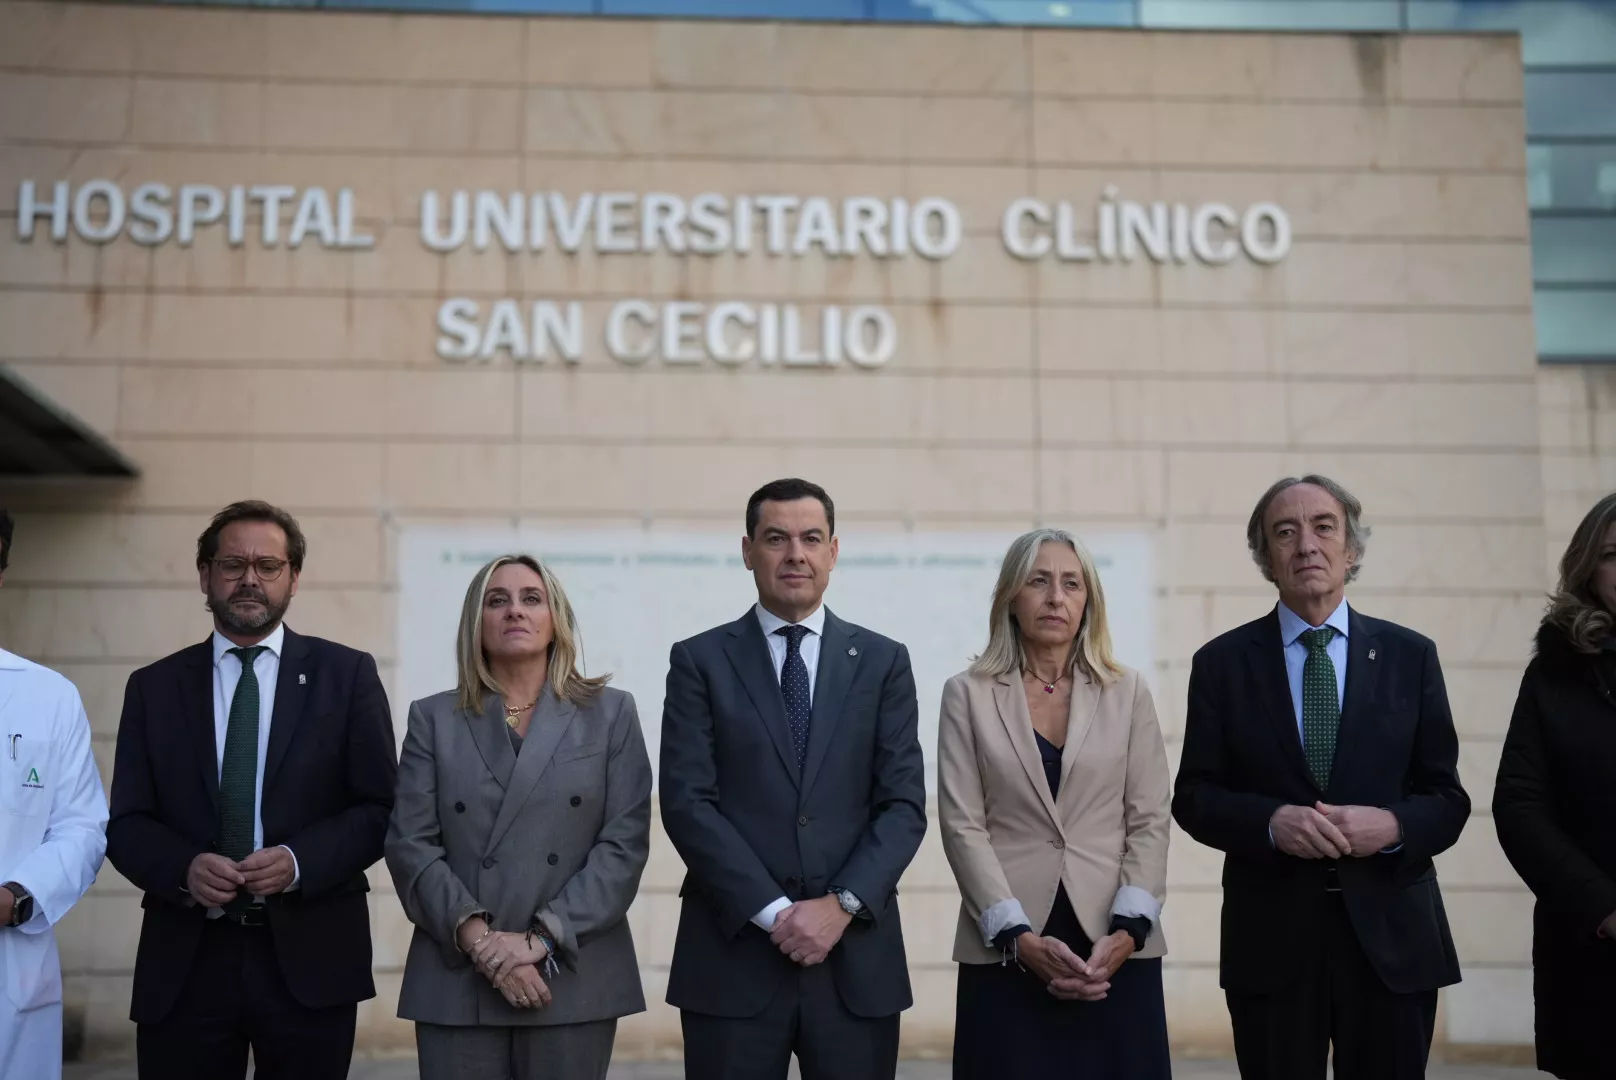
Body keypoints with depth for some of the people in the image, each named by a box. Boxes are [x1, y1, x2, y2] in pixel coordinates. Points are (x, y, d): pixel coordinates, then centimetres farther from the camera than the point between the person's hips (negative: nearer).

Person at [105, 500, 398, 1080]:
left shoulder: (346, 674, 4)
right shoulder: (153, 687, 9)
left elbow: (381, 808, 1)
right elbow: (127, 823, 6)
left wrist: (300, 860, -15)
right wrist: (184, 867, -14)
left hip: (309, 955, -1)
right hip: (183, 960, 1)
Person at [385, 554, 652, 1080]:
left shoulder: (611, 714, 6)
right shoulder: (433, 718, 8)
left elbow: (624, 843, -2)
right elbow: (410, 844, 0)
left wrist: (543, 941, -11)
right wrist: (480, 939, -12)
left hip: (574, 980, 0)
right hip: (457, 981, 1)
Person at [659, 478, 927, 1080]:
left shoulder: (883, 662, 8)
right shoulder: (701, 661, 3)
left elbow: (904, 803, 2)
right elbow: (686, 802, -5)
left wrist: (842, 904, -10)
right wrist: (774, 911, -12)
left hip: (857, 954, 1)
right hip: (733, 951, -1)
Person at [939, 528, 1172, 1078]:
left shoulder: (1128, 691, 7)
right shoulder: (968, 694, 3)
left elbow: (1150, 820, 3)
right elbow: (963, 826, -2)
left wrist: (1128, 932, -9)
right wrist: (1020, 938, -11)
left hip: (1115, 952, 1)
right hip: (1005, 954, -1)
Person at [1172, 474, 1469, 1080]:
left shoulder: (1410, 656, 5)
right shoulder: (1222, 663, 3)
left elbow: (1447, 799, 5)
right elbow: (1194, 798, 1)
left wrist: (1394, 825, -16)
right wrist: (1271, 821, -17)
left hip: (1393, 937, 1)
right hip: (1270, 939, -1)